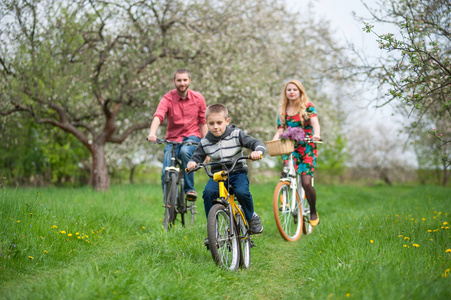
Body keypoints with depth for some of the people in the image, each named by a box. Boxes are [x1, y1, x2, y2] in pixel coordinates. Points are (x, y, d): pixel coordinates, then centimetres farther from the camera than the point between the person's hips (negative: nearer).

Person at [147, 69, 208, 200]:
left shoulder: (198, 98, 1)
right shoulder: (168, 98, -6)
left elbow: (203, 123, 5)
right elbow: (158, 116, -23)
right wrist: (152, 133, -44)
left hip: (192, 137, 0)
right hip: (173, 139, 1)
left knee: (185, 151, -36)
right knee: (166, 175, -14)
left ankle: (189, 188, -21)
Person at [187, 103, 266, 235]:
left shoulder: (236, 134, -4)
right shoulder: (204, 142, 2)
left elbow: (256, 143, -6)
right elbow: (197, 156, 13)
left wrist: (258, 151, -30)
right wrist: (192, 163, -11)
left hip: (237, 172, -2)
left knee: (242, 192, -30)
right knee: (208, 192, -27)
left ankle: (252, 217, 3)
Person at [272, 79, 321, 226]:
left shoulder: (307, 106, 1)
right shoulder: (282, 111, 11)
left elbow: (315, 122, -15)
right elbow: (280, 131, 5)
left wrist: (316, 134, -37)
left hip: (307, 148, -3)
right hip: (290, 148, 3)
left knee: (306, 182, -13)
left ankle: (313, 212, 9)